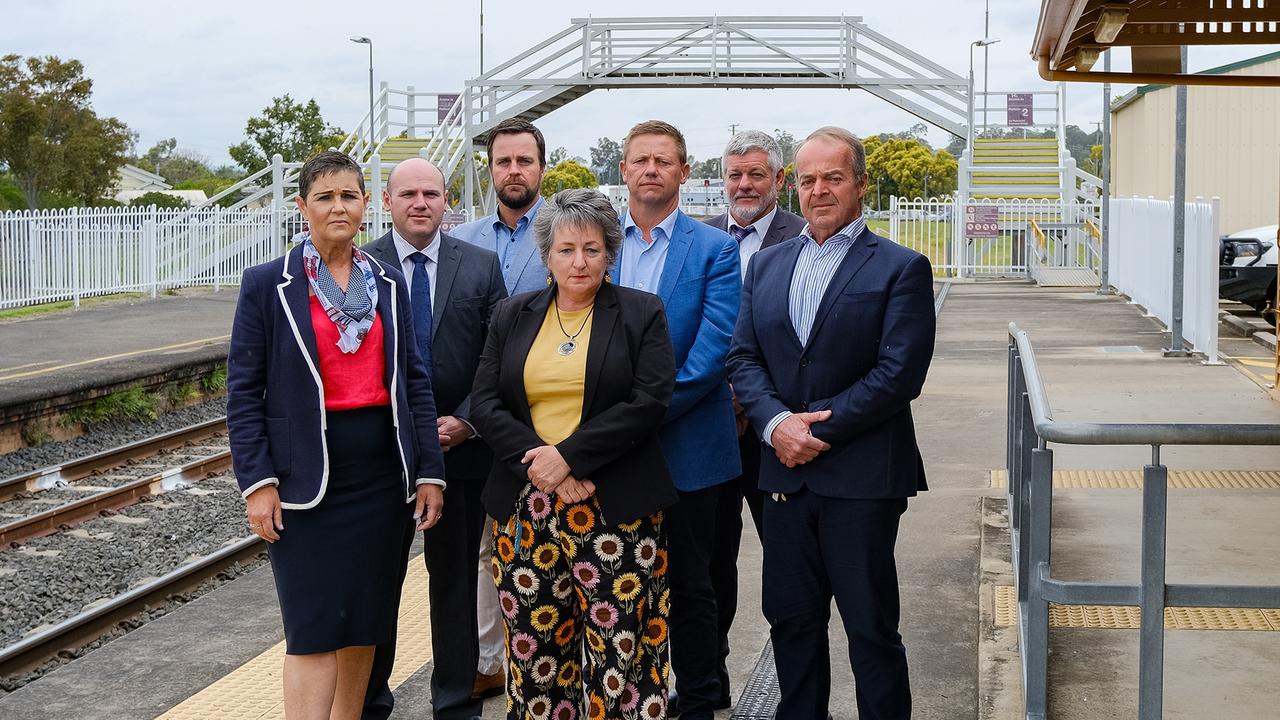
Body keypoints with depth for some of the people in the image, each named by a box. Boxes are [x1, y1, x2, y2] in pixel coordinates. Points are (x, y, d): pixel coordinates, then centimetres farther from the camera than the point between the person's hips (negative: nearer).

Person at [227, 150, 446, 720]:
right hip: (306, 477, -4)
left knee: (365, 624, 10)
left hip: (382, 475, 4)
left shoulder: (388, 283, 9)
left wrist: (429, 473, 4)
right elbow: (243, 390, -4)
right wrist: (257, 482, -11)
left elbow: (414, 382, 10)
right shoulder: (268, 284, -2)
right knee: (315, 630, -6)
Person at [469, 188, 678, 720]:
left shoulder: (641, 314, 3)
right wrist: (536, 461, -11)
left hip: (615, 509, -3)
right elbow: (485, 404, 5)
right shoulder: (512, 316, 12)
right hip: (525, 508, 3)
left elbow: (649, 402, -7)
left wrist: (568, 455, -13)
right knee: (533, 646, 6)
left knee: (620, 647, -3)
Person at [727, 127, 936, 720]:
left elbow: (899, 374, -12)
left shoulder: (901, 268, -4)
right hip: (785, 471, 5)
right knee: (791, 620, 13)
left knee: (871, 628, 3)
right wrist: (776, 423, -11)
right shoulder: (766, 265, 12)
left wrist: (817, 431, -14)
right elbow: (743, 357, 7)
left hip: (862, 476, -5)